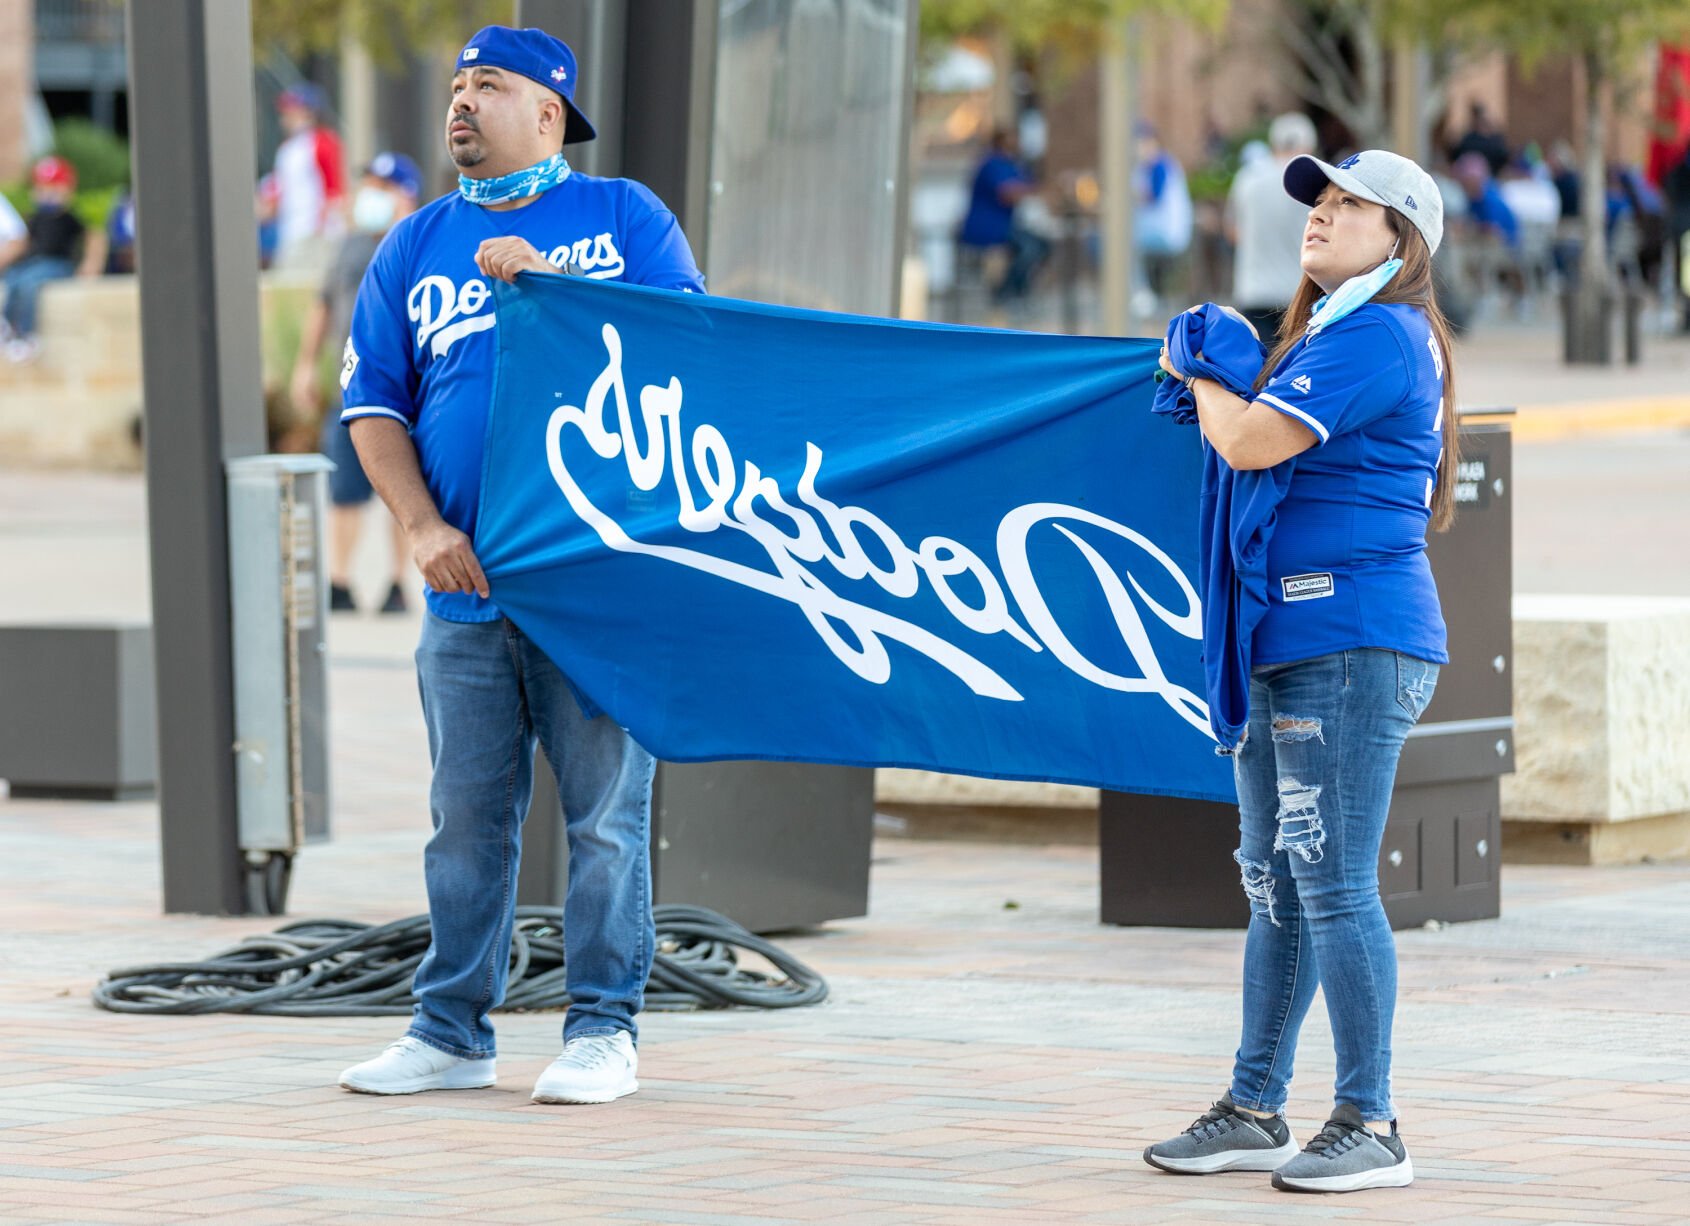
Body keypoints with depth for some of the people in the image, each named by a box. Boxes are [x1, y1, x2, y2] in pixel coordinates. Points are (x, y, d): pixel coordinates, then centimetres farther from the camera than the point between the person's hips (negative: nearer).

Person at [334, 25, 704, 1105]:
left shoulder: (625, 217, 7)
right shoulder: (415, 249, 15)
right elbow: (372, 404, 11)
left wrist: (550, 285, -13)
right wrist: (424, 528, -4)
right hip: (466, 587, 3)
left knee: (607, 813, -4)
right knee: (467, 815, 6)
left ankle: (604, 1029, 2)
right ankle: (452, 1032, 13)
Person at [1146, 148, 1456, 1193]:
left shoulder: (1378, 335, -12)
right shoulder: (1328, 335, 22)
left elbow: (1252, 444, -18)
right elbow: (1269, 456, 26)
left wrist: (1197, 369, 1)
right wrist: (1219, 384, 9)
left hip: (1353, 639, -11)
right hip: (1290, 642, 11)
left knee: (1334, 884, -10)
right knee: (1277, 882, 14)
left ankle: (1372, 1128, -6)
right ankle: (1255, 1111, 21)